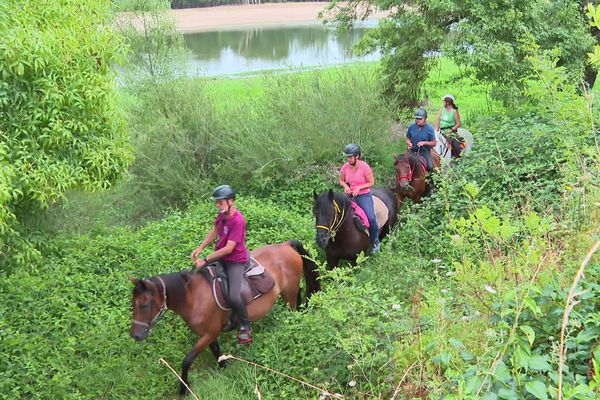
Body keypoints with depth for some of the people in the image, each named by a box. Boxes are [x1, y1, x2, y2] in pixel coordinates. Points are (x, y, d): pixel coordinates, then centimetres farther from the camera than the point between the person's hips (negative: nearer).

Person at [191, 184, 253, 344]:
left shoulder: (238, 220, -25)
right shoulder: (222, 214, 1)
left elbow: (229, 248, -25)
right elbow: (214, 231, 17)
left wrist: (206, 260, -21)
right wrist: (200, 249, 7)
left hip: (236, 261, -9)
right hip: (221, 257, 9)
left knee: (234, 297, -23)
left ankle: (246, 326, 8)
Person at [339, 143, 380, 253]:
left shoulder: (364, 167, -15)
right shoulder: (345, 167, -3)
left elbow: (371, 182, -7)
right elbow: (341, 180, 12)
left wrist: (359, 188, -19)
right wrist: (345, 186, -11)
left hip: (364, 196, -4)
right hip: (350, 195, 4)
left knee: (371, 218, -21)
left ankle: (375, 241, 3)